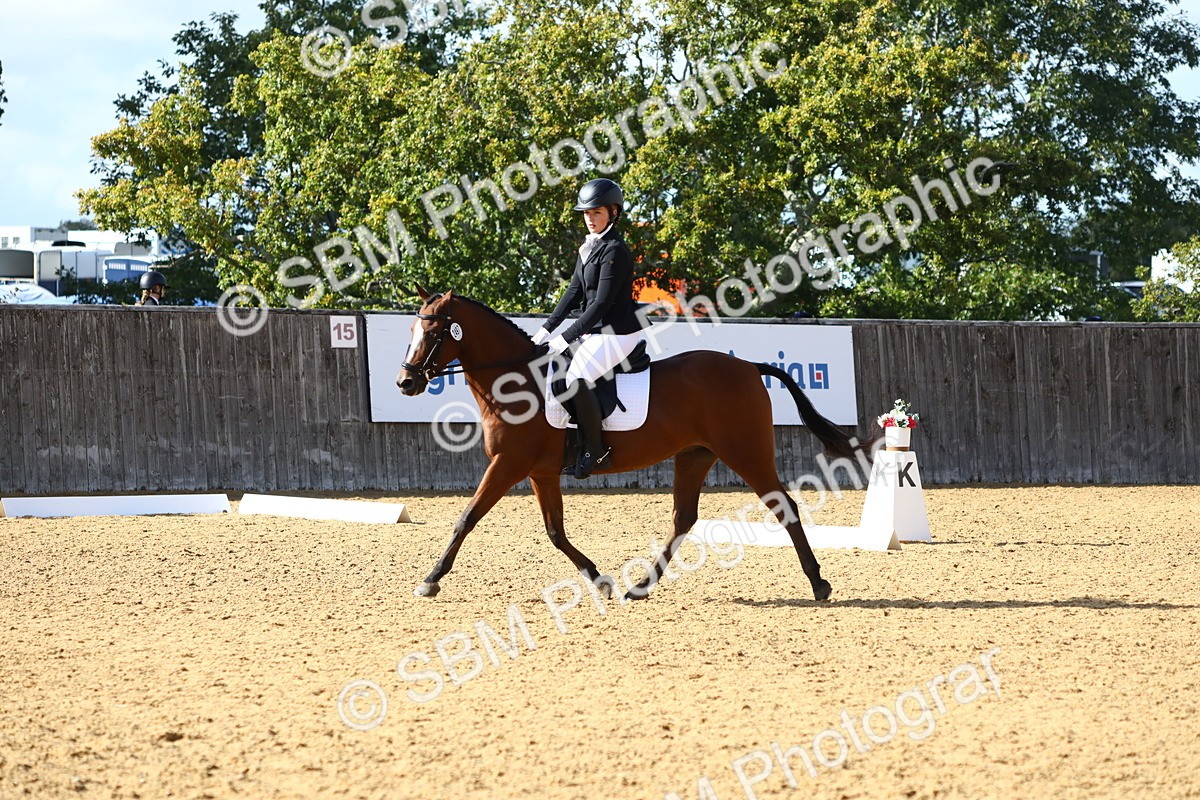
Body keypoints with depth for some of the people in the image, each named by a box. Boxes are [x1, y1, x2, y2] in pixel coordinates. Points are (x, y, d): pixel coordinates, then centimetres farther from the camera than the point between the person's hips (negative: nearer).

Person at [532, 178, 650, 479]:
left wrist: (567, 337, -21)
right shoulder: (589, 247, 12)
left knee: (577, 378, -29)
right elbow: (575, 291, 14)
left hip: (618, 332, -11)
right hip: (595, 330, 11)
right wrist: (548, 328, 5)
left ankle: (595, 450, -18)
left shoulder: (614, 251, -18)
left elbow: (602, 302, -21)